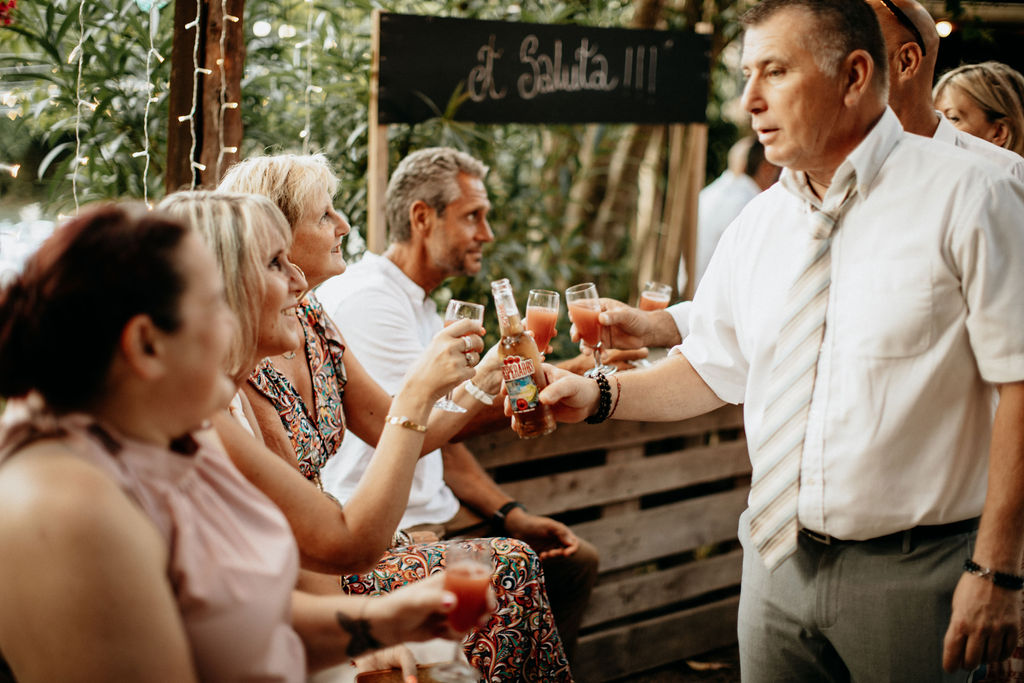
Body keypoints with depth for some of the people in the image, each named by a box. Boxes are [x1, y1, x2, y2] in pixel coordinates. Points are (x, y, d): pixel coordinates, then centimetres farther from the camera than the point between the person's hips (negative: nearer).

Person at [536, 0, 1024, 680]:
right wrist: (601, 395, 2)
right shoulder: (757, 226, 8)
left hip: (908, 573, -5)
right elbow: (713, 367, 17)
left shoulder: (965, 197, -11)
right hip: (778, 564, 5)